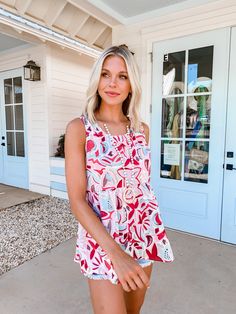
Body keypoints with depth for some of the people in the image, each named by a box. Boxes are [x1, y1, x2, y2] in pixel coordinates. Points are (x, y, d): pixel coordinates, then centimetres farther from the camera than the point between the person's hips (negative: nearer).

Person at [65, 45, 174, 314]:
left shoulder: (141, 129, 2)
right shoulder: (79, 128, -13)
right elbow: (77, 200, -16)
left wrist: (151, 233, 12)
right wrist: (116, 252, -24)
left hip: (144, 235, 5)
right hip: (102, 240, -4)